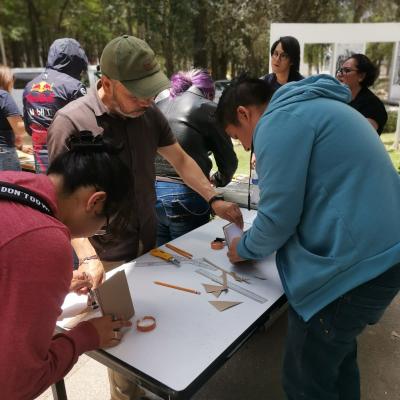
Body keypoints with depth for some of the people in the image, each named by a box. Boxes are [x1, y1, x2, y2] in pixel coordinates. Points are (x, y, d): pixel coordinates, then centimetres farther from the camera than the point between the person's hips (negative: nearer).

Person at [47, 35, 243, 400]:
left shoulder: (148, 113, 0)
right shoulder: (71, 121, -16)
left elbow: (180, 159, 10)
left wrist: (214, 199, 0)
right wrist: (87, 257, -27)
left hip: (149, 242, 5)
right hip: (108, 254, -5)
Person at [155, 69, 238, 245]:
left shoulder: (159, 106, 14)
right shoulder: (208, 109, -1)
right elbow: (228, 159, 2)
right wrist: (217, 180, 22)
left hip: (151, 192, 6)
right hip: (185, 196, -5)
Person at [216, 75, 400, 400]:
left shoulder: (279, 120, -13)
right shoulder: (310, 107, 18)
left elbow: (278, 217, -16)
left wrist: (245, 248, 5)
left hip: (351, 269, -10)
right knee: (337, 355, 28)